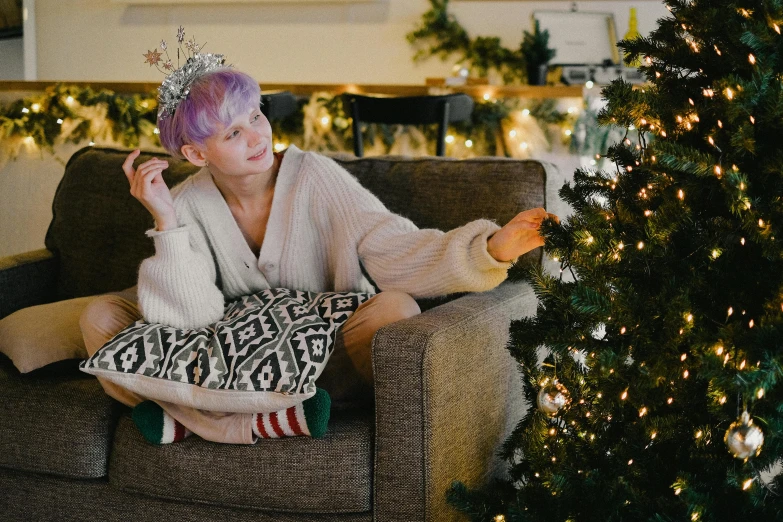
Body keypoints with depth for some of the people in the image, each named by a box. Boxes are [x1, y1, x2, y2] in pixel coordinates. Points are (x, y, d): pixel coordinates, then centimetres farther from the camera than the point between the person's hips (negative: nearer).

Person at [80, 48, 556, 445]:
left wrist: (489, 249, -44)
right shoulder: (188, 205, -8)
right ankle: (263, 422, -30)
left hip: (326, 356, -1)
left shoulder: (314, 177, -14)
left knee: (397, 309, -33)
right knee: (102, 316, -12)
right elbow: (193, 318, -18)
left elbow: (392, 246, -27)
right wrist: (166, 222, -26)